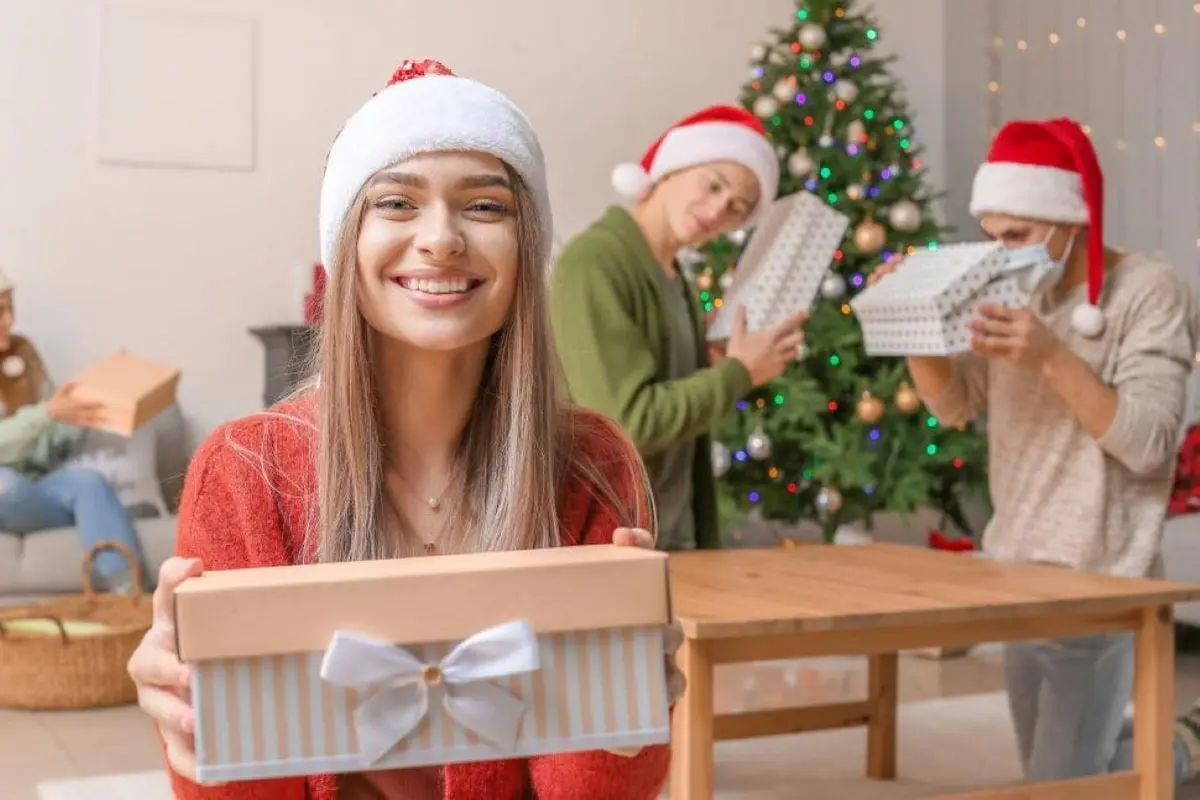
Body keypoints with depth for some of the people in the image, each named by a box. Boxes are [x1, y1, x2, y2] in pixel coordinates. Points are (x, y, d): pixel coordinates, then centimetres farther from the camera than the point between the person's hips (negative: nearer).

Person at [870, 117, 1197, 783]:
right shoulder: (1022, 293, 8)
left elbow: (1147, 444, -18)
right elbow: (955, 406, 9)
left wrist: (1052, 359, -29)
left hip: (1098, 587, -7)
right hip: (1019, 578, 7)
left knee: (1061, 782, -7)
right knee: (1043, 772, 14)